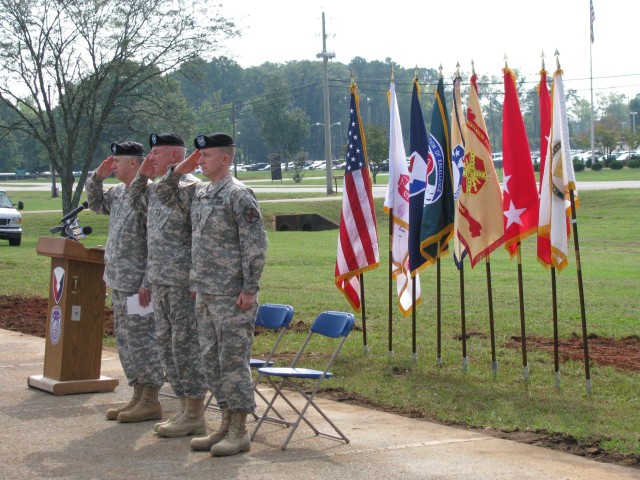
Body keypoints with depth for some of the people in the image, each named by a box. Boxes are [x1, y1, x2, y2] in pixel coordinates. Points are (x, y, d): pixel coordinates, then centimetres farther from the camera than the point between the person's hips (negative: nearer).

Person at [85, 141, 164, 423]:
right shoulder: (118, 191, 11)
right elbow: (96, 204, 29)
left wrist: (147, 284, -22)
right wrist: (97, 177, 11)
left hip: (137, 285, -10)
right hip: (118, 283, 10)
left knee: (141, 340, -4)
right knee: (125, 341, 14)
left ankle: (150, 401, 5)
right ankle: (138, 397, 23)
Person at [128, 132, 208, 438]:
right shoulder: (155, 188, 13)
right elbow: (135, 203, 33)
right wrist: (142, 175, 16)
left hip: (183, 284, -9)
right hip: (159, 282, 9)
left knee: (185, 345, -4)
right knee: (167, 344, 13)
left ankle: (195, 415, 4)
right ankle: (185, 408, 22)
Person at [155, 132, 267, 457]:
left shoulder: (238, 194, -12)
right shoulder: (197, 192, 13)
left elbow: (255, 244, -15)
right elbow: (165, 196, 26)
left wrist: (250, 288, -18)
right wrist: (179, 170, 9)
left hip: (232, 296, -9)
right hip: (204, 294, 9)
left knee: (233, 360, -4)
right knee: (212, 360, 12)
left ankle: (239, 432, 3)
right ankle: (226, 425, 21)